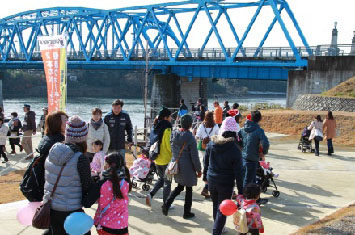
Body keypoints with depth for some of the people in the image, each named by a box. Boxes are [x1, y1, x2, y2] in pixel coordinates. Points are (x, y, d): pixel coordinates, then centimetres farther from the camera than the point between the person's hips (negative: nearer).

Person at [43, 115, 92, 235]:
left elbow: (47, 178, 7)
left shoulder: (52, 152, -2)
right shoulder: (80, 159, -20)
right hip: (71, 210, -6)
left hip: (50, 206, 6)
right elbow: (87, 187, -11)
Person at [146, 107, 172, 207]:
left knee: (161, 178, 22)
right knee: (167, 181, 6)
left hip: (157, 159, 7)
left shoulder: (156, 128, 5)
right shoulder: (167, 129, -18)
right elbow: (170, 145, -19)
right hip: (166, 159, -7)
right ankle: (165, 204, 13)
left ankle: (151, 194, 5)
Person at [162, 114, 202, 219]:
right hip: (187, 168, -6)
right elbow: (194, 157, -15)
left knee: (179, 187, 22)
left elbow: (172, 150, 8)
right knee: (189, 189, 10)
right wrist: (198, 170, -4)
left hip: (176, 166, 6)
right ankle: (187, 212, 19)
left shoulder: (174, 135, -3)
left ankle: (167, 204, 7)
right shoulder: (190, 138, -20)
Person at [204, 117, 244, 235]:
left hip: (211, 181, 5)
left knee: (215, 205, 22)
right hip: (226, 184, -5)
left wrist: (205, 175, 21)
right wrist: (240, 191, -8)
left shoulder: (211, 144, -5)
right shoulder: (235, 150, -18)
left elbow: (206, 162, 7)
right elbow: (238, 172, -14)